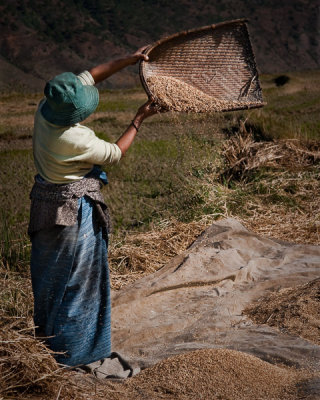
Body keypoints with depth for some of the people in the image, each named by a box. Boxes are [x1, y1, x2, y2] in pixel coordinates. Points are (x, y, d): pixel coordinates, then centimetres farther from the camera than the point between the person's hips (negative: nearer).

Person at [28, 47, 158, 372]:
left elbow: (88, 76, 1)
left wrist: (128, 60, 3)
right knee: (75, 278, 8)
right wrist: (139, 119, -2)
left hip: (46, 203, 8)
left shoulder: (45, 110, -10)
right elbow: (115, 153, -12)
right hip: (73, 211, -8)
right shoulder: (75, 140, -30)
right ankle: (69, 350, 22)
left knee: (50, 275, 22)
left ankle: (45, 334, 40)